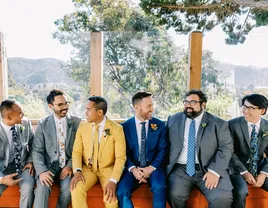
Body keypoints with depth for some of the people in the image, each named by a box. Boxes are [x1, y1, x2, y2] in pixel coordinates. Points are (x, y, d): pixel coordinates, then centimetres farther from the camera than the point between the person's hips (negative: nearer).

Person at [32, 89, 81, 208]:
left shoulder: (77, 122, 2)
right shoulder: (43, 124, 2)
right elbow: (37, 151, -1)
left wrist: (70, 165, -12)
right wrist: (42, 171, -17)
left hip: (69, 165, 0)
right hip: (49, 165, 0)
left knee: (68, 187, -27)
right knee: (42, 187, -29)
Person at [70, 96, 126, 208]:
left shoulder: (116, 129, -10)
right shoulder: (82, 126, 1)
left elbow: (121, 158, -12)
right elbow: (77, 151, 2)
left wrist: (113, 181, -23)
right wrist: (77, 171, -16)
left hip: (108, 169, -2)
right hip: (87, 168, 2)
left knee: (111, 197, -26)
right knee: (76, 190, -27)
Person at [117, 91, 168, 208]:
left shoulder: (159, 125, 3)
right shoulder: (125, 126, 1)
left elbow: (162, 150, 1)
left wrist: (151, 168, -13)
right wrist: (133, 169, -15)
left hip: (153, 167, 0)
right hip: (133, 168, 0)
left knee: (159, 188, -31)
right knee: (121, 191, -25)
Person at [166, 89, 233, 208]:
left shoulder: (219, 123, 5)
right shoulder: (173, 120, 12)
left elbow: (226, 148, -1)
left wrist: (215, 171, -15)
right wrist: (165, 166, -1)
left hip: (208, 170, -1)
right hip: (180, 170, 1)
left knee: (223, 198, -26)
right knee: (174, 195, -26)